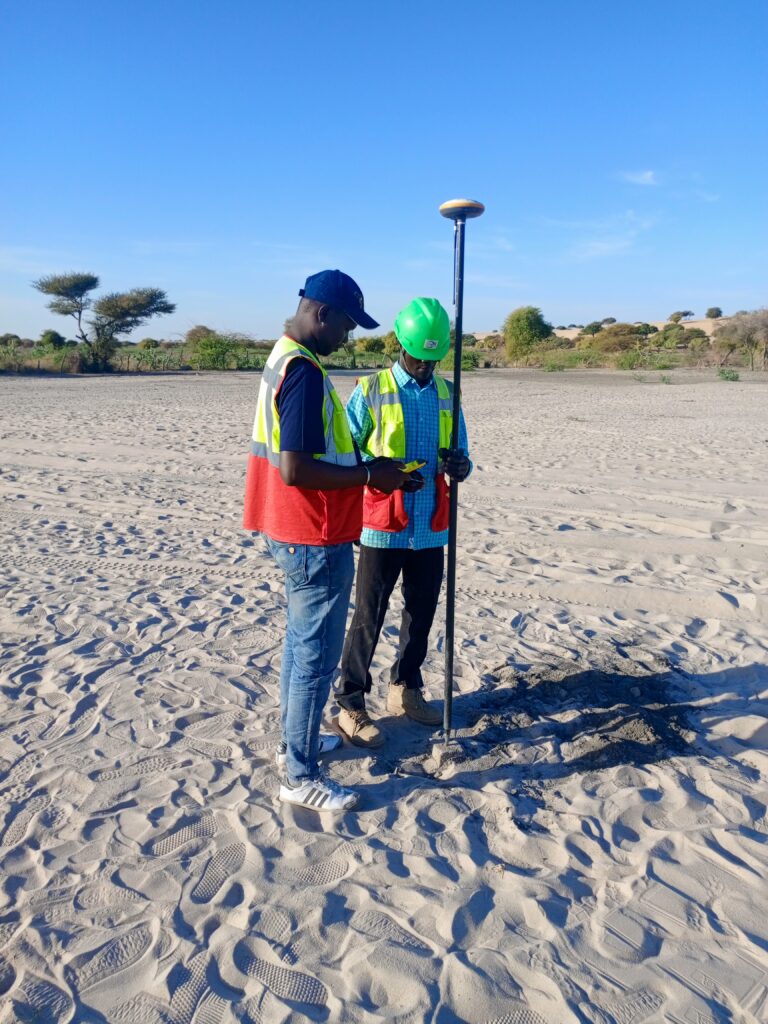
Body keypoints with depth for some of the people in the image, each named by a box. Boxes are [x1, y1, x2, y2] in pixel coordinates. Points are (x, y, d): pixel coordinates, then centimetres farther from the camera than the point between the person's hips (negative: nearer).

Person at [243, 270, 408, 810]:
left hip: (297, 536, 11)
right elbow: (296, 471, -27)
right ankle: (302, 777, 15)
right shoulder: (304, 371, -22)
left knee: (302, 641, 21)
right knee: (317, 657, 1)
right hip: (316, 541, -10)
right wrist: (370, 475, -18)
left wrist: (364, 468, 13)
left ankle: (295, 740, 38)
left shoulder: (283, 358, 11)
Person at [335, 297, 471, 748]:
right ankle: (351, 704, 15)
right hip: (383, 527, -4)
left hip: (430, 528, 5)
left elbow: (460, 453, 12)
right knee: (368, 617, 3)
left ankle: (405, 689, 33)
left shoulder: (447, 393, 10)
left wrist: (461, 465, -13)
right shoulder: (371, 390, -3)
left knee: (422, 612, 14)